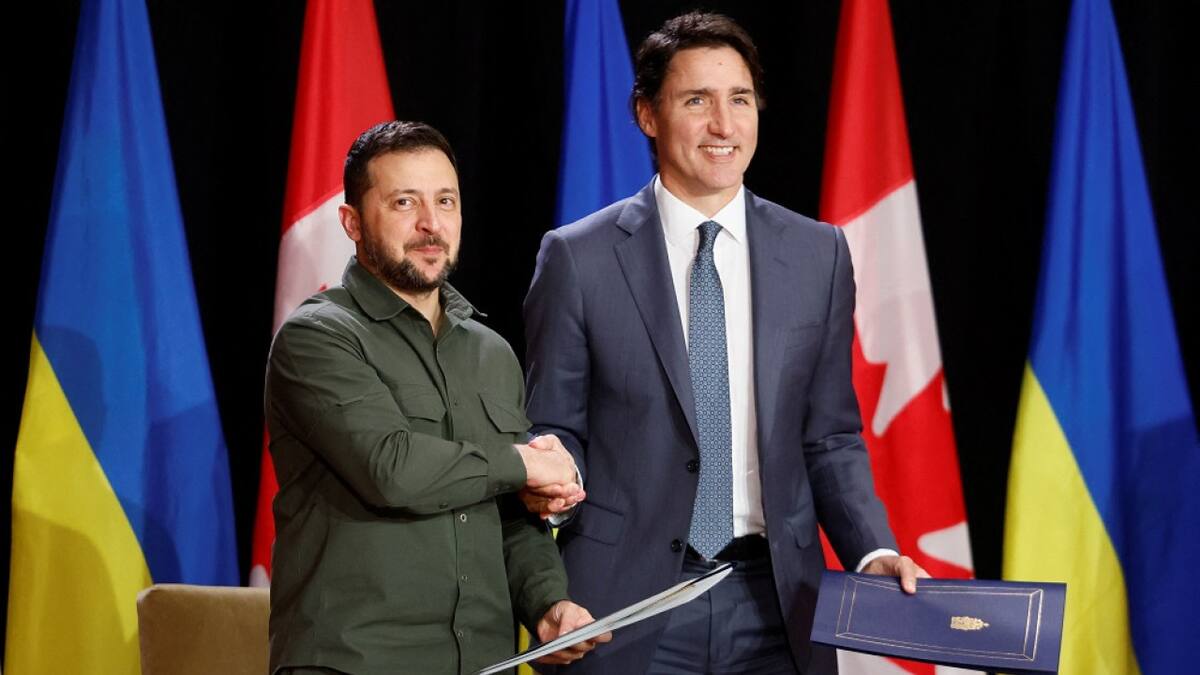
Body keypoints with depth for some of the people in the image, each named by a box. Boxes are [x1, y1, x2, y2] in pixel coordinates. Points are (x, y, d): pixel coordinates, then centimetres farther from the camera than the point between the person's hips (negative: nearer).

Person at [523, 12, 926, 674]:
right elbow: (552, 427, 4)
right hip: (627, 599, -2)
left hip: (773, 597, 2)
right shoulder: (578, 257, -2)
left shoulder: (818, 255, 6)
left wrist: (874, 552, -4)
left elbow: (830, 438, 10)